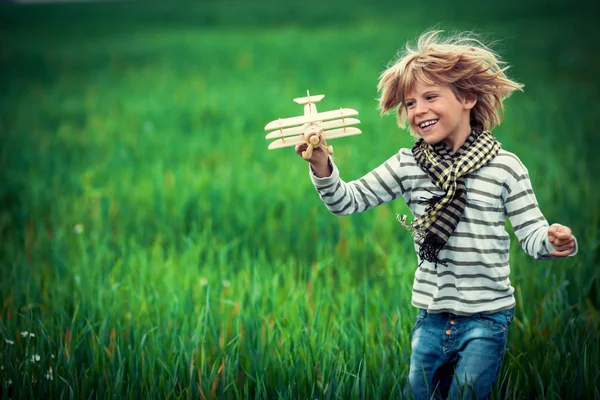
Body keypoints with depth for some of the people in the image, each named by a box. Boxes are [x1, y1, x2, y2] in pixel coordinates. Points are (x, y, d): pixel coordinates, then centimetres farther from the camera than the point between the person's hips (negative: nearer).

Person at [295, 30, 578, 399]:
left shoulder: (504, 167, -7)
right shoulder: (408, 165, 3)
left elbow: (531, 232, -6)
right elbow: (348, 201, 2)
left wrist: (554, 242, -29)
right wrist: (322, 167, -18)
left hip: (486, 319, -4)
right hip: (431, 318, 4)